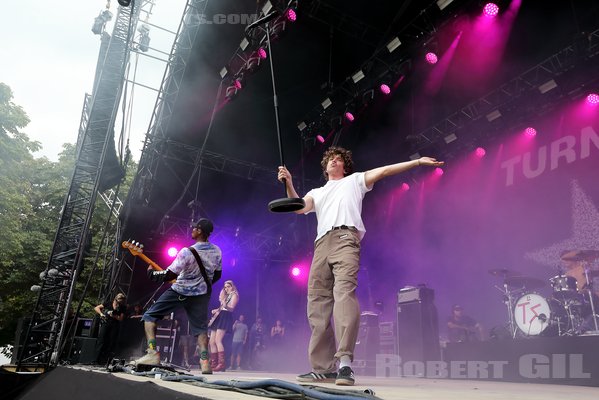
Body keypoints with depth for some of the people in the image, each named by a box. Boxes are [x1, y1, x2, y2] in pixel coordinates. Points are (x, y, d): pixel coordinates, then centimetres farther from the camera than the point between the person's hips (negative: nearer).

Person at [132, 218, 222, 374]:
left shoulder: (187, 252, -25)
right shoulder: (216, 251, -6)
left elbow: (170, 275, -21)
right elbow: (217, 275, 7)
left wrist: (152, 273, -4)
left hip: (180, 292, -5)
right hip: (202, 294, 5)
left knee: (150, 316, 9)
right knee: (200, 328, 17)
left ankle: (152, 354, -3)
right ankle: (205, 361, 0)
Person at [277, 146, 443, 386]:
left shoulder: (354, 180, 27)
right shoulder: (317, 193, 34)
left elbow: (384, 171, 18)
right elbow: (299, 208, 15)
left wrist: (417, 161, 11)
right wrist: (289, 185, 0)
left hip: (345, 238, -4)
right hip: (322, 244, 5)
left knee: (344, 292, -25)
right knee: (317, 304, -3)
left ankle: (344, 361, -33)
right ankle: (323, 368, 0)